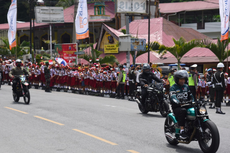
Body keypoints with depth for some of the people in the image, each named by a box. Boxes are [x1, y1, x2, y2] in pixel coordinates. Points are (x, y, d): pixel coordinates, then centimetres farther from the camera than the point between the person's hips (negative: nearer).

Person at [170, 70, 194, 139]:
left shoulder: (186, 87, 21)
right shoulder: (173, 88, 0)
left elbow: (190, 96, 25)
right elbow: (173, 98, -17)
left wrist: (193, 101, 3)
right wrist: (179, 102, -36)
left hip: (187, 106, 5)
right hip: (177, 107, -5)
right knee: (182, 111, -39)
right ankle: (182, 131, -42)